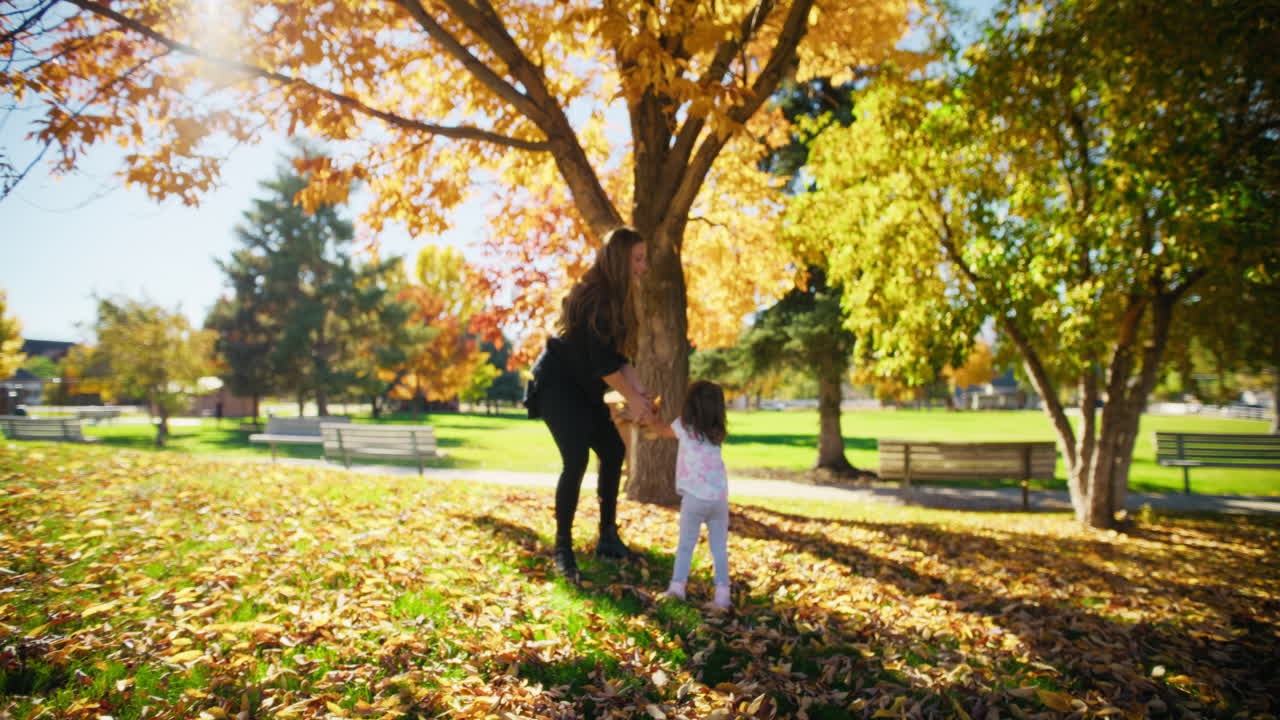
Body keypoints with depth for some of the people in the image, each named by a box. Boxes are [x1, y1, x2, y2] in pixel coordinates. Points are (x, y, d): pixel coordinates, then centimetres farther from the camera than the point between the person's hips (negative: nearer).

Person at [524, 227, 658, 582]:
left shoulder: (616, 297, 6)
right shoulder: (594, 297, -22)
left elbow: (619, 354, 5)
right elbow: (602, 359, -24)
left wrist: (640, 391, -6)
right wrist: (632, 399, -17)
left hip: (583, 387, 10)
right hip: (557, 383, -10)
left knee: (613, 450, 8)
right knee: (576, 459, -19)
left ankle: (608, 537, 17)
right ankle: (562, 549, -8)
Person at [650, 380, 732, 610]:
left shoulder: (684, 426, 3)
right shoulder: (717, 431, 13)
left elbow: (661, 431, 21)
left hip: (695, 497, -3)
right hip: (720, 497, 3)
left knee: (685, 545, 9)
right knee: (719, 548, 8)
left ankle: (677, 586, 4)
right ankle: (722, 594, 4)